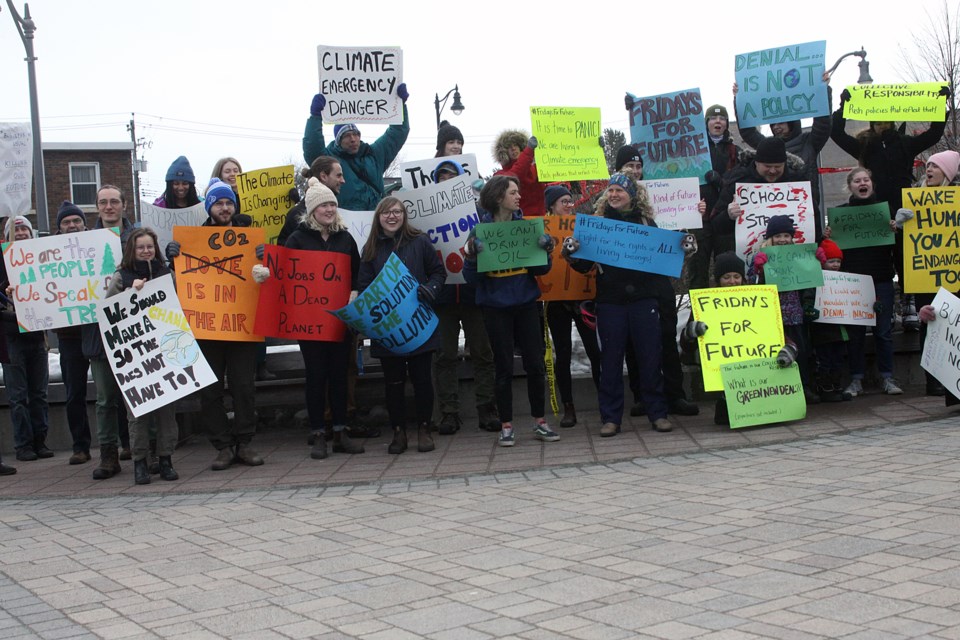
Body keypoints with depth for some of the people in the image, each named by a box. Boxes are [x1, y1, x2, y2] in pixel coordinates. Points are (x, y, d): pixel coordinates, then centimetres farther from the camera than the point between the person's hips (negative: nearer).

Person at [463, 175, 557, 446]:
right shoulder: (480, 231, -6)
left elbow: (541, 269, 4)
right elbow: (471, 277, -6)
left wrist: (545, 250, -15)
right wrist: (471, 257, -25)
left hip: (526, 304, 2)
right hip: (496, 307, -2)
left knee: (535, 364, 4)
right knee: (504, 367, 4)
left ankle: (540, 422, 16)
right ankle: (506, 426, 14)